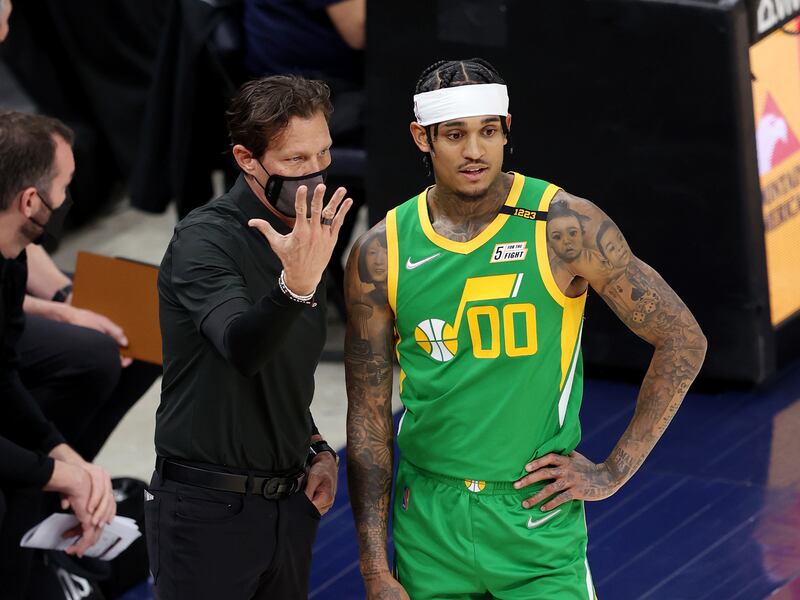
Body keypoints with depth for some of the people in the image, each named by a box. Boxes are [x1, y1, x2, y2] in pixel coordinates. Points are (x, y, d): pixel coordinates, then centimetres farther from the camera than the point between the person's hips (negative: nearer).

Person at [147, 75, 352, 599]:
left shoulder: (303, 237, 9)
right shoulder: (205, 240, -16)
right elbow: (242, 347, -35)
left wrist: (317, 451, 10)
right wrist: (296, 283, -51)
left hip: (290, 502, 7)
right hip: (208, 510, -7)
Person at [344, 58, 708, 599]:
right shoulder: (382, 253, -3)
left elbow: (684, 341, -5)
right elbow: (368, 418, 1)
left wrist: (614, 472, -6)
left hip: (539, 516, -2)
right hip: (428, 519, 2)